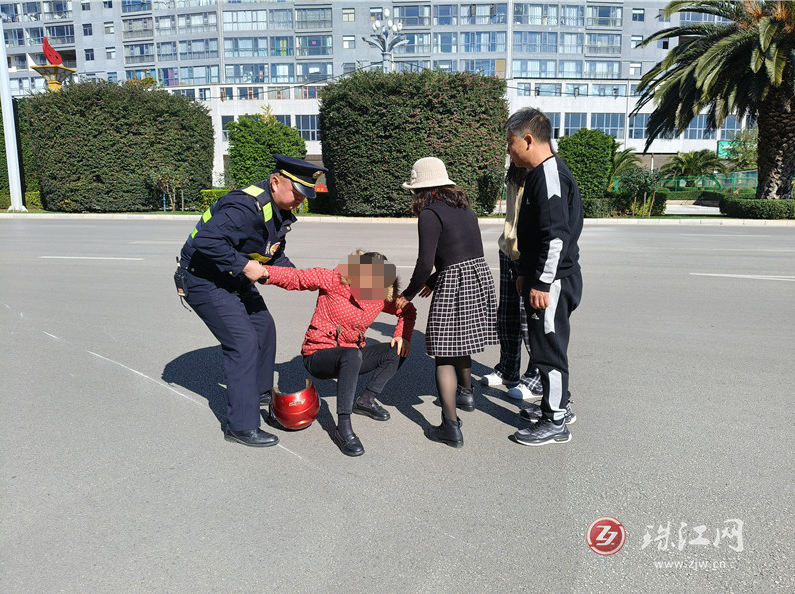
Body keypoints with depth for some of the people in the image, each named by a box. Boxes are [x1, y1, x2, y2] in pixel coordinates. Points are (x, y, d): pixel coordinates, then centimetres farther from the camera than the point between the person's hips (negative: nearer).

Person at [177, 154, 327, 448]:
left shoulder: (281, 210, 3)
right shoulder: (247, 207, -30)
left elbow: (275, 255, 14)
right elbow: (207, 241, -39)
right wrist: (243, 265, -32)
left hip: (234, 280, 10)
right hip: (204, 281, -10)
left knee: (264, 326, 18)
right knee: (243, 341, -15)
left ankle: (261, 391, 39)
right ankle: (242, 426, -7)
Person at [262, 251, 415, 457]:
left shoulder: (383, 295, -4)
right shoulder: (334, 280, -17)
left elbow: (407, 310, 12)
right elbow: (296, 277, -22)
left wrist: (402, 336, -6)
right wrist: (265, 273, -39)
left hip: (351, 355, 6)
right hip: (318, 355, -6)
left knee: (398, 351, -9)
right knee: (353, 355, -39)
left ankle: (366, 400, 3)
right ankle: (343, 427, -36)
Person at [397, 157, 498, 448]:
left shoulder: (430, 214, -9)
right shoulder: (464, 208, 15)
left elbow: (425, 263, -14)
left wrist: (408, 294, 1)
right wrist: (434, 280, 27)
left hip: (454, 283, -8)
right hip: (480, 276, 8)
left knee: (444, 353, 0)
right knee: (459, 343, 28)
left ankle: (451, 427, 1)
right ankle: (465, 393, 48)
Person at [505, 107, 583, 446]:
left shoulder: (549, 175, -18)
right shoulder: (540, 174, 14)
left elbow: (556, 236, -25)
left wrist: (541, 284, -22)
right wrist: (526, 274, 22)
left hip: (552, 282, -10)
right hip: (542, 278, 10)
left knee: (549, 349, -1)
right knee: (549, 345, 19)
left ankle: (554, 423, 11)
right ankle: (559, 406, 34)